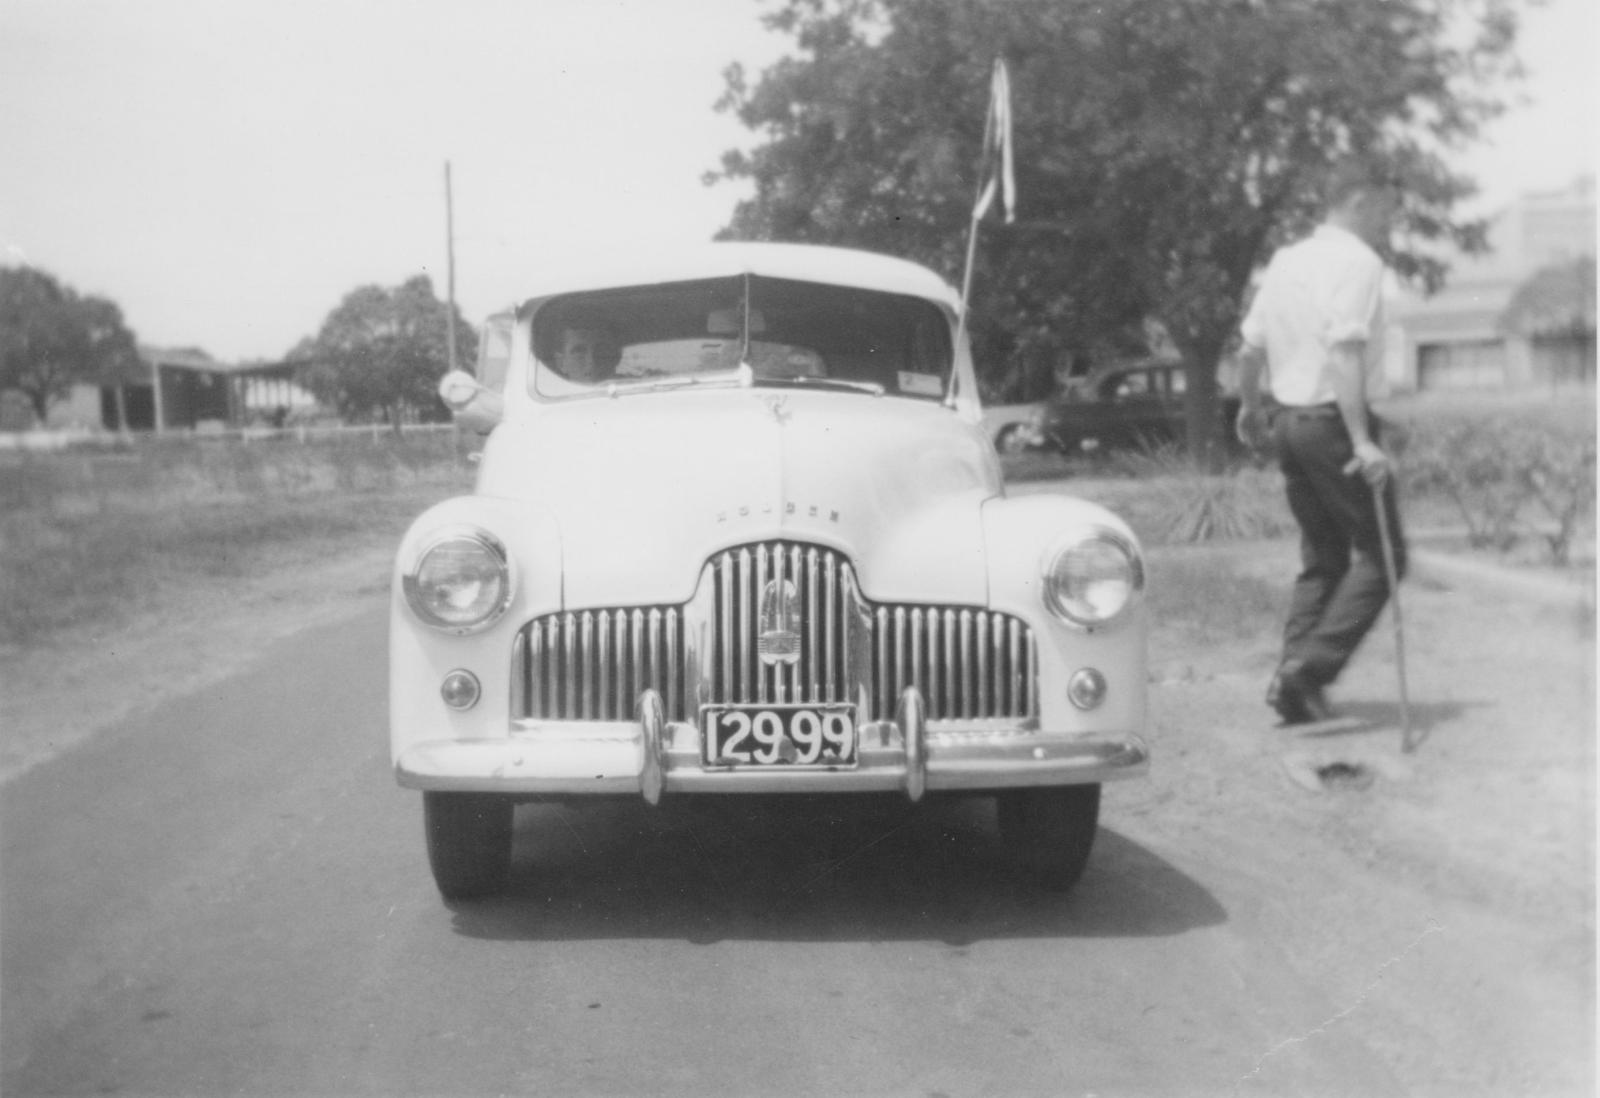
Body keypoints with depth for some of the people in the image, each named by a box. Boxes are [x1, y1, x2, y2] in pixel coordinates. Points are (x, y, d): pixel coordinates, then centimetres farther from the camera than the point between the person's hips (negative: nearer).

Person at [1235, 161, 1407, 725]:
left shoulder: (1285, 260, 13)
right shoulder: (1358, 262, -11)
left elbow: (1249, 348, 18)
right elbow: (1346, 353, -22)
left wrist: (1250, 407, 34)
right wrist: (1362, 441, -27)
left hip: (1289, 419, 8)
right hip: (1334, 421, -8)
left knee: (1320, 559, 15)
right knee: (1381, 555, -2)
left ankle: (1295, 680, 10)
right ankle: (1311, 668, -10)